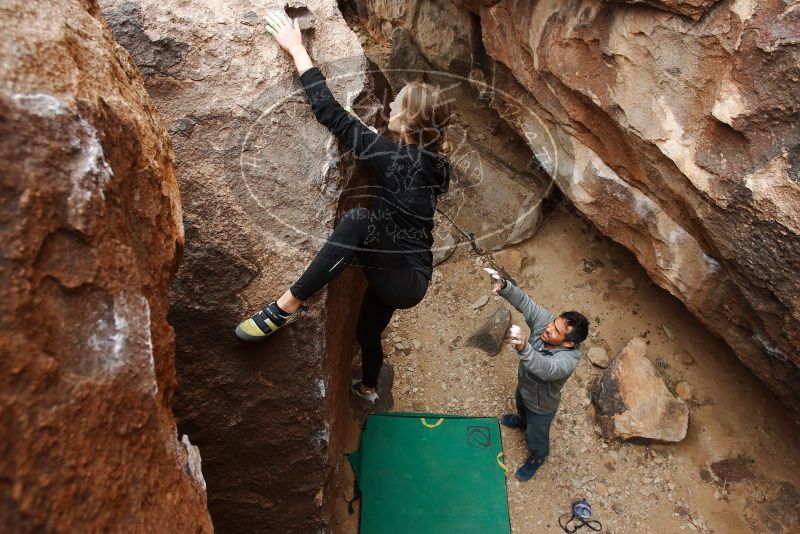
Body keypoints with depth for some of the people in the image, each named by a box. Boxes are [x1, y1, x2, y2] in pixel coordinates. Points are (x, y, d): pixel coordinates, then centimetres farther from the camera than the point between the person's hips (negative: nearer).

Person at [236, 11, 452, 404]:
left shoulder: (395, 159, -21)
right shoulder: (434, 164, 1)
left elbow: (331, 114, -20)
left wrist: (296, 49, -12)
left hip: (402, 281, -10)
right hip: (404, 278, 10)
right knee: (367, 331, 31)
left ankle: (286, 307, -28)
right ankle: (368, 388, 60)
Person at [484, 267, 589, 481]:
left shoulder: (568, 359, -46)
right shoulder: (544, 320, -31)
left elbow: (546, 369, -65)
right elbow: (523, 301, -32)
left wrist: (523, 348, -83)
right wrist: (503, 286, -54)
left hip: (541, 405, -5)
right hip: (524, 386, 5)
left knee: (536, 435, 26)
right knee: (521, 406, 39)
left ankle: (538, 457, 59)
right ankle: (523, 420, 74)